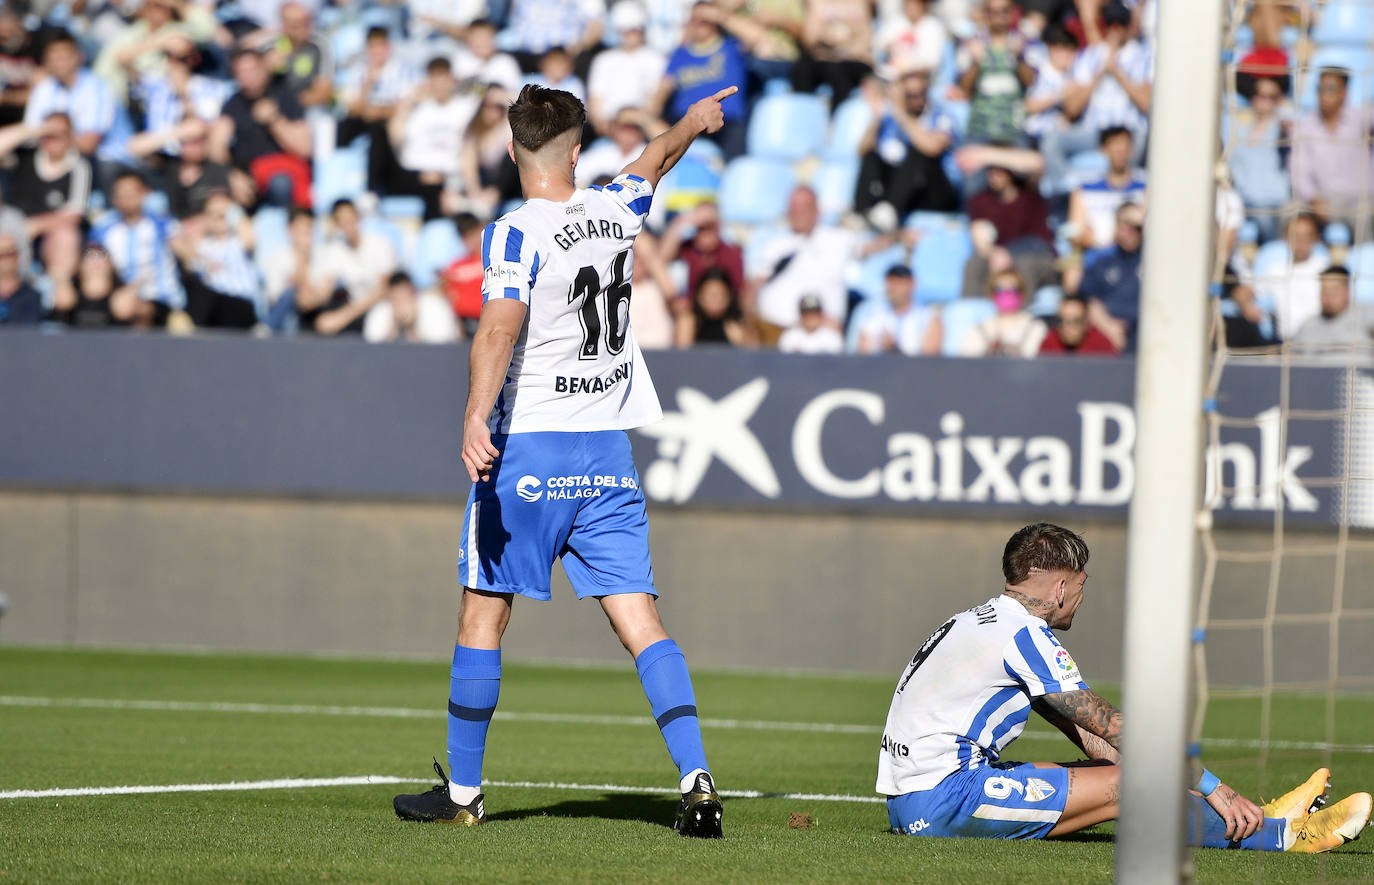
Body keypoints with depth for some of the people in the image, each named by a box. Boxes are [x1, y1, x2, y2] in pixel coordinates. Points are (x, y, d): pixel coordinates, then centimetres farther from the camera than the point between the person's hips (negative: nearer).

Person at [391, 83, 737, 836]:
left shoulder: (516, 235, -10)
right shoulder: (613, 211, 7)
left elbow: (500, 326, -26)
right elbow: (656, 160, 30)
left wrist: (476, 419, -37)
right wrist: (696, 120, 50)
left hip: (527, 447, -5)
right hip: (608, 455, 5)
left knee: (483, 613, 7)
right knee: (639, 620, 0)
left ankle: (462, 791, 13)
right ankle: (695, 778, -14)